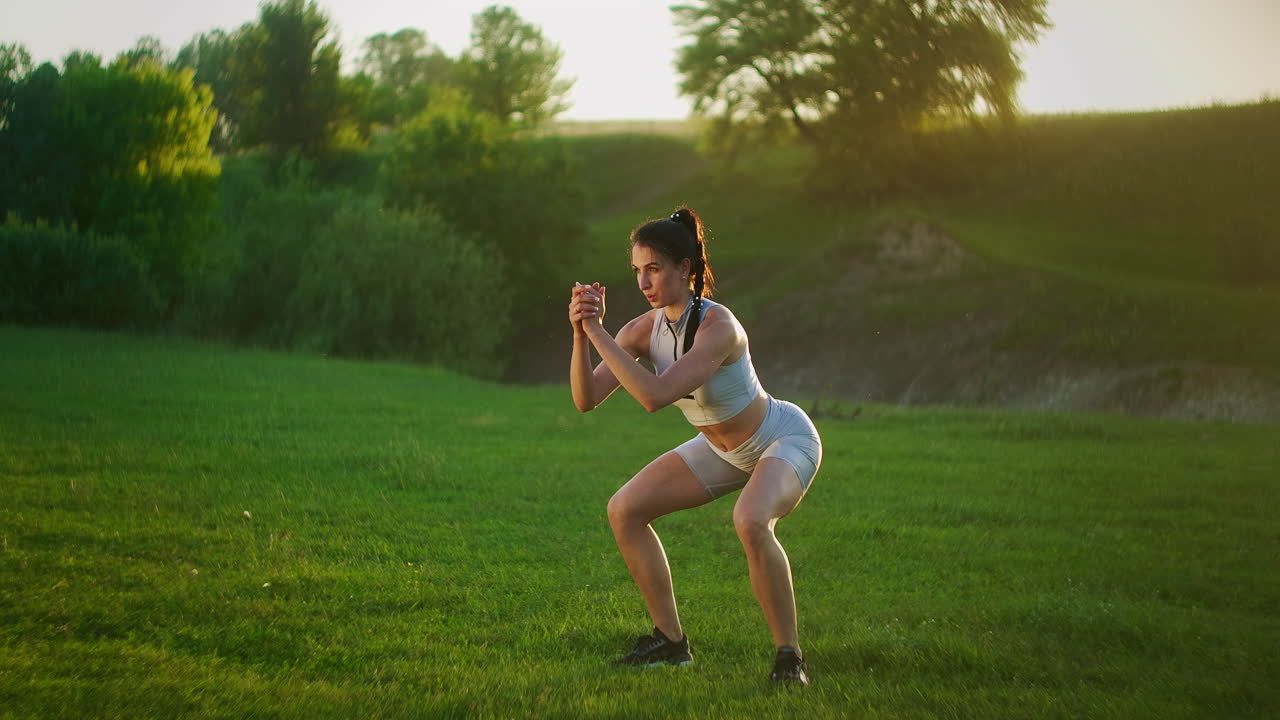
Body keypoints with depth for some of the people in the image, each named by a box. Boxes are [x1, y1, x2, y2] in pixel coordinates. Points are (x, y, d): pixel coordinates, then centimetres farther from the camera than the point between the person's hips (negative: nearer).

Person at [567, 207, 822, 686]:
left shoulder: (717, 327, -32)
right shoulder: (646, 328, -11)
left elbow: (655, 396, -43)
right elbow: (586, 399, -16)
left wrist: (599, 332, -41)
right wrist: (581, 336, -31)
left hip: (785, 438, -8)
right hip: (724, 449, 8)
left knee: (750, 521, -38)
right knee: (624, 510, -1)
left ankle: (789, 656, -21)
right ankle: (671, 641, 11)